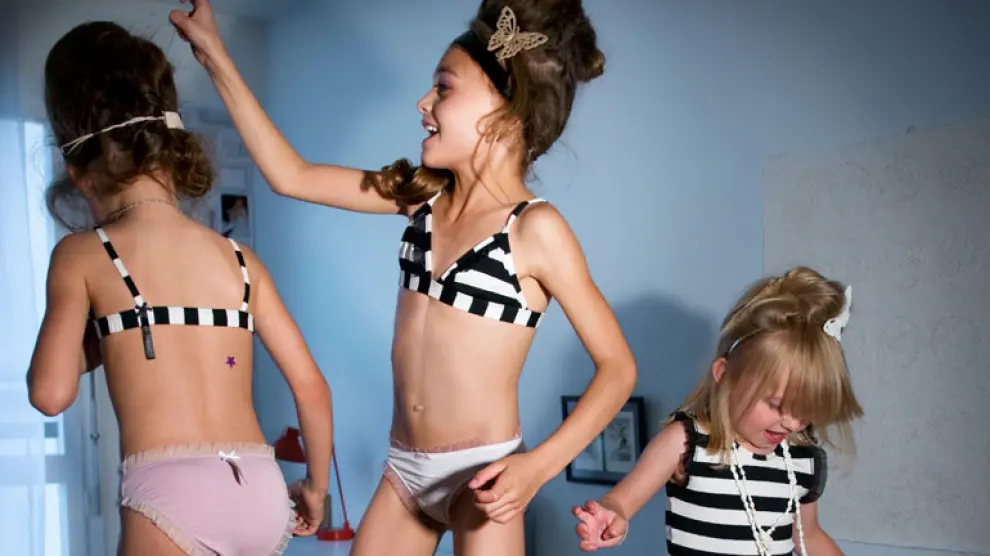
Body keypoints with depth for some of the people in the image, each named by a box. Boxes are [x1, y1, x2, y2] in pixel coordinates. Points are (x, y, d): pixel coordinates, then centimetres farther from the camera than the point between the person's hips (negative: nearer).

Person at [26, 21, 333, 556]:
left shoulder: (83, 255, 3)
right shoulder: (240, 259, 13)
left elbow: (50, 392, -3)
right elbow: (311, 386, 12)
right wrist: (316, 486, 26)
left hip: (171, 493, -5)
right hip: (262, 494, 5)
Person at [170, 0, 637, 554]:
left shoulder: (535, 228, -14)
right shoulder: (423, 195, 3)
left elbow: (618, 367, -11)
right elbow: (291, 176, 6)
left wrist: (539, 465, -22)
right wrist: (215, 56, 8)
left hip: (480, 473, -6)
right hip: (405, 466, 6)